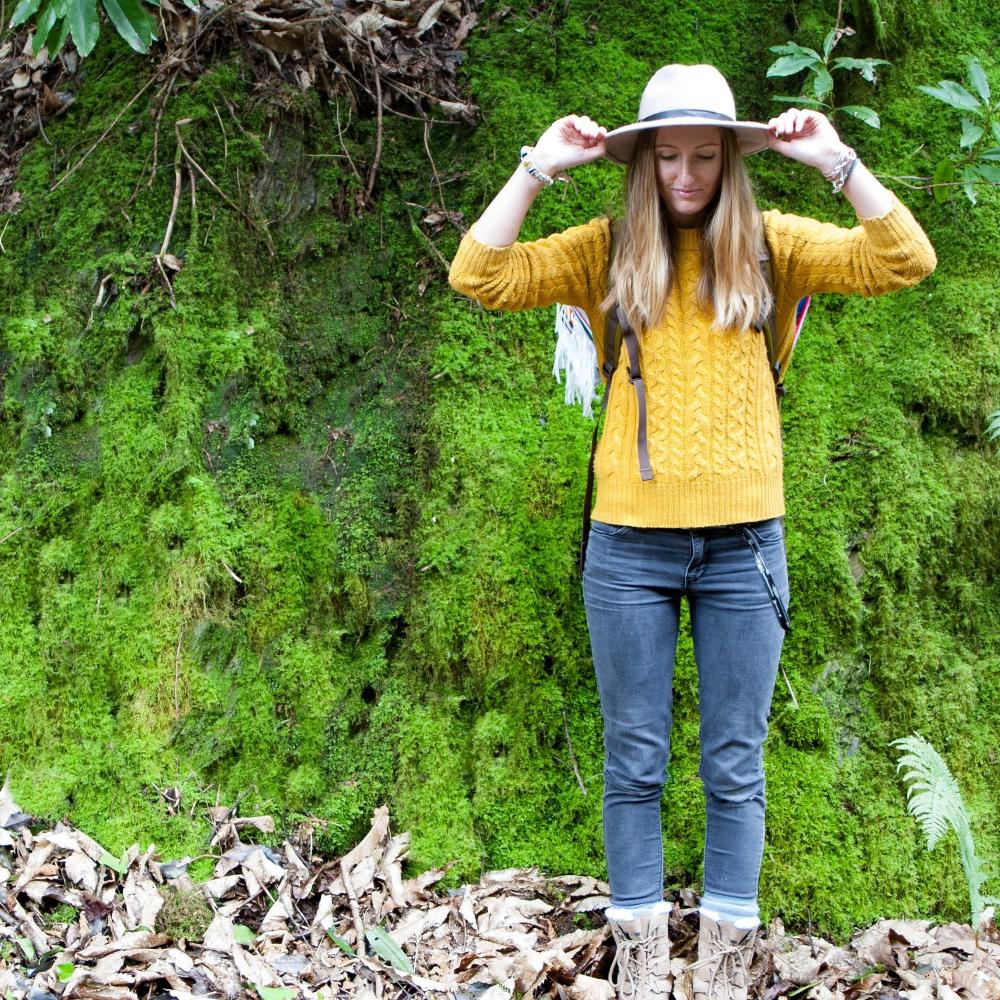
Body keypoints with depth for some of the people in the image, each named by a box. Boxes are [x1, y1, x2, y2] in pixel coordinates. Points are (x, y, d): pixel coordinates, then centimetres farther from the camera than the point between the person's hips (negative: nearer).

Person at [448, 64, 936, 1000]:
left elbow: (905, 262, -3)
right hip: (630, 539, 0)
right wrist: (537, 166, -8)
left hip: (744, 539, 0)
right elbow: (478, 277, -5)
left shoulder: (768, 244, 5)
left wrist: (834, 159, -9)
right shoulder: (607, 249, 5)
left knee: (734, 768, 6)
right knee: (634, 764, 6)